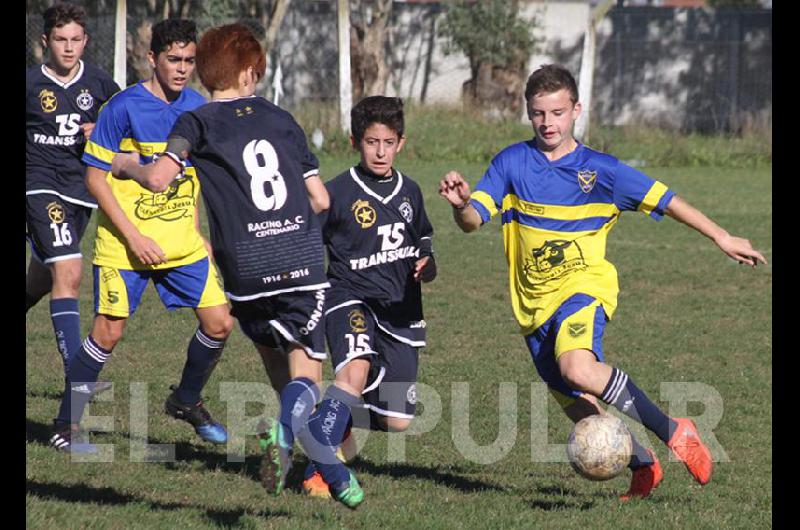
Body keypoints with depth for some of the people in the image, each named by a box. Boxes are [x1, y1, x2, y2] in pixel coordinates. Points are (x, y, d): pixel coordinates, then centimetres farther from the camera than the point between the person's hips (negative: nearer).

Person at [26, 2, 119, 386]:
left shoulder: (98, 83, 4)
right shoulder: (30, 83, -4)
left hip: (81, 189, 4)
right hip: (41, 186, -4)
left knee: (39, 282, 15)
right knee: (68, 273, -19)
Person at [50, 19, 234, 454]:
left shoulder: (197, 108, 4)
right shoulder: (124, 108, -13)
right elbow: (95, 177, -11)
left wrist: (197, 232, 15)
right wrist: (133, 237, -16)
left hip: (183, 243, 5)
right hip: (125, 243, -5)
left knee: (219, 323, 0)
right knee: (108, 332, -7)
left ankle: (187, 401, 24)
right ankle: (66, 425, 9)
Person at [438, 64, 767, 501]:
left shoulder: (600, 170, -3)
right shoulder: (512, 163, 1)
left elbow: (664, 201, 3)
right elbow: (473, 220, -5)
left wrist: (721, 238, 2)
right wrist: (460, 204, -29)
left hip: (584, 288, -4)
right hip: (533, 303, 4)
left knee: (578, 368, -34)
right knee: (581, 409, 6)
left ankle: (674, 432, -23)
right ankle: (642, 465, 32)